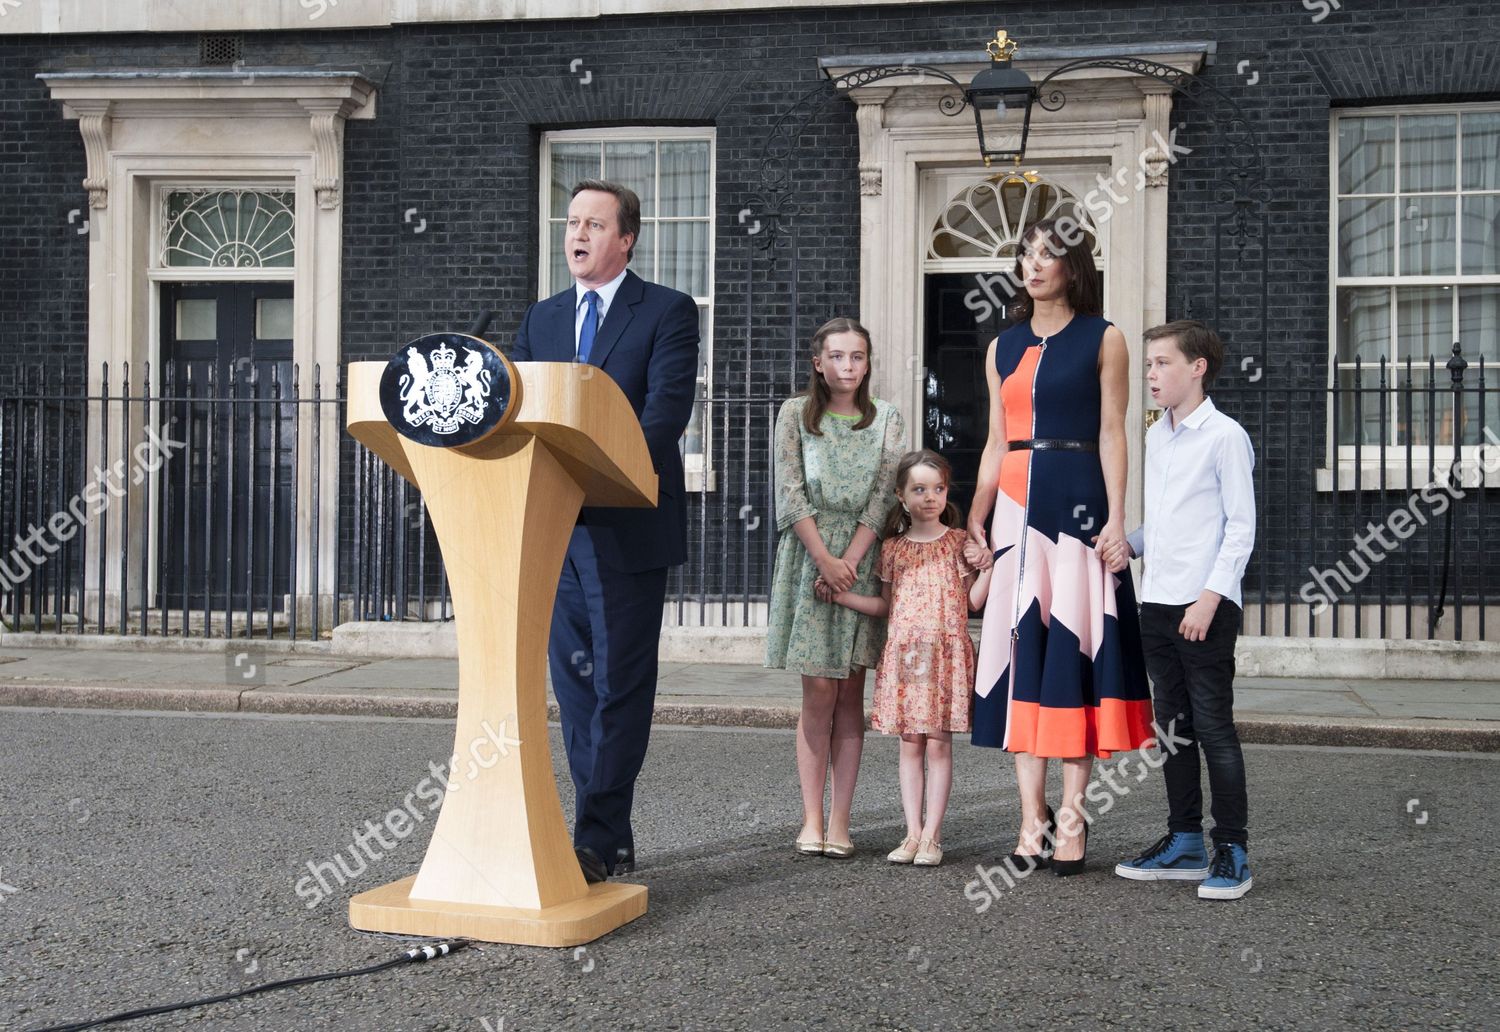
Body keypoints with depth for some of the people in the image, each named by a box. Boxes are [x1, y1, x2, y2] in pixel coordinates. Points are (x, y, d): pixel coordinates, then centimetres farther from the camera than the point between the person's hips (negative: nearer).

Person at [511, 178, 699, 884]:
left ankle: (597, 841, -1)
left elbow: (666, 410, -13)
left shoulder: (668, 312, 0)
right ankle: (613, 840, 19)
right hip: (553, 527, 6)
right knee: (574, 683, 9)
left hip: (627, 527, -6)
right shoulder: (541, 319, 17)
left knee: (619, 683, -3)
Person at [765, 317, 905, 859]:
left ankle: (840, 821, 3)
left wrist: (849, 560, -12)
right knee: (819, 692, -4)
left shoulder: (887, 419, 8)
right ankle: (812, 819, 0)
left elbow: (884, 496, -1)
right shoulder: (795, 414, 5)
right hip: (810, 557, -1)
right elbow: (790, 492, -3)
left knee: (850, 692, 1)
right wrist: (824, 558, -13)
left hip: (863, 560, 1)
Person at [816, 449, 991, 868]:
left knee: (938, 744, -2)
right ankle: (913, 833, 11)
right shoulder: (893, 547, 10)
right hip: (904, 655, 3)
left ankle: (932, 836, 3)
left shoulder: (958, 542, 3)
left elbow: (973, 599, -1)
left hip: (946, 654, -3)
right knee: (910, 745, 5)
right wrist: (839, 595, 7)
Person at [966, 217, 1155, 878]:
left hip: (1076, 502, -4)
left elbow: (1111, 433, -2)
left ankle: (1071, 816, 0)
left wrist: (1116, 517, -10)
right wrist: (974, 520, 9)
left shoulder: (1102, 340, 4)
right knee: (1021, 648, 1)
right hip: (1015, 507, 4)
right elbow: (996, 442, 15)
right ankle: (1032, 817, 4)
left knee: (1072, 648, -5)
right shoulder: (1003, 347, 15)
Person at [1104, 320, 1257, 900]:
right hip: (1157, 602, 8)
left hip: (1205, 606, -8)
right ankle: (1184, 842, 21)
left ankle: (1231, 852, 3)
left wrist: (1209, 598, -16)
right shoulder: (1156, 437, 15)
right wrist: (1130, 545, 4)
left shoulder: (1225, 436, -7)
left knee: (1214, 727, -4)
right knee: (1172, 726, 12)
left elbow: (1241, 526, -10)